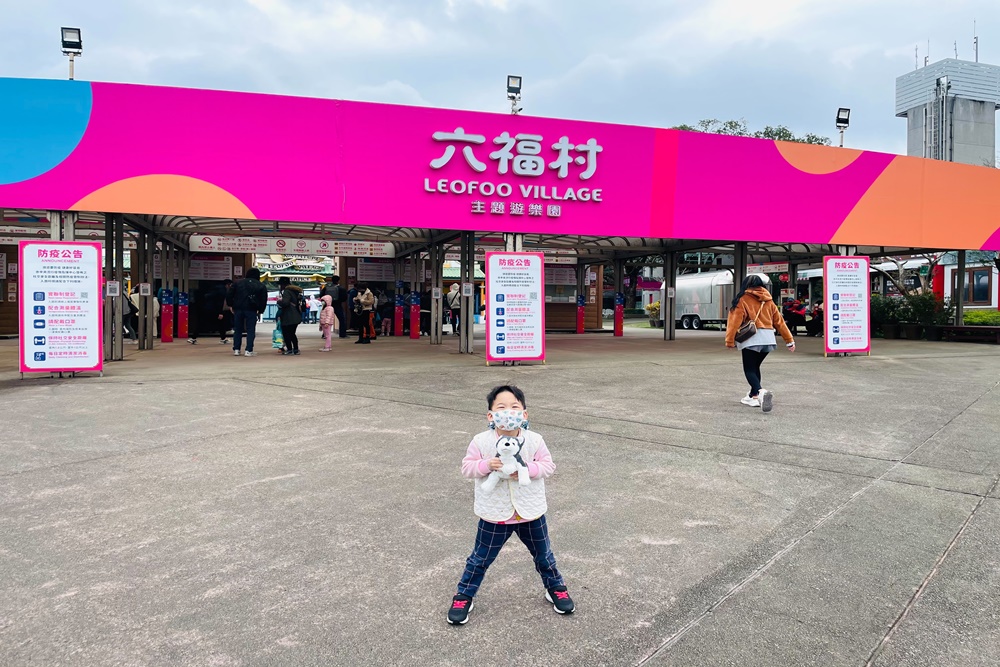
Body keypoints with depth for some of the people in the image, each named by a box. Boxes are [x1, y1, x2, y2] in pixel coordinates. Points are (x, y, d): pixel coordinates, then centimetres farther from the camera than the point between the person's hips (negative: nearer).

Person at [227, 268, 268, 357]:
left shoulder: (237, 283, 10)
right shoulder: (261, 286, 7)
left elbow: (229, 296, 7)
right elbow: (263, 300, 6)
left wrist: (230, 306, 15)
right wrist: (260, 312, 14)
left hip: (238, 309, 2)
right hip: (252, 310, -2)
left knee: (238, 329, 12)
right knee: (251, 330, 2)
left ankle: (236, 349, 12)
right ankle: (249, 350, -3)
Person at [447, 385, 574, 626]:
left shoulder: (534, 440, -11)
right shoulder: (481, 442, -14)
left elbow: (548, 466, -7)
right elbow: (467, 467, -9)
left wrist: (527, 469, -24)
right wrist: (486, 465, -28)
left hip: (530, 513, 1)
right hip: (494, 515, -1)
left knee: (543, 554, 21)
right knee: (481, 558, 13)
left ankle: (555, 587, 45)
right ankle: (464, 596, 32)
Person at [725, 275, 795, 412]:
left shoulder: (743, 300, -2)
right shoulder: (768, 301, 14)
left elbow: (735, 321, -9)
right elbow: (779, 321, 15)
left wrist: (730, 341, -7)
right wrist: (789, 340, 19)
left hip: (751, 339, -6)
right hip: (768, 339, 6)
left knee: (749, 369, -3)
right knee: (755, 366, 21)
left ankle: (760, 392, -30)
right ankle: (753, 396, 24)